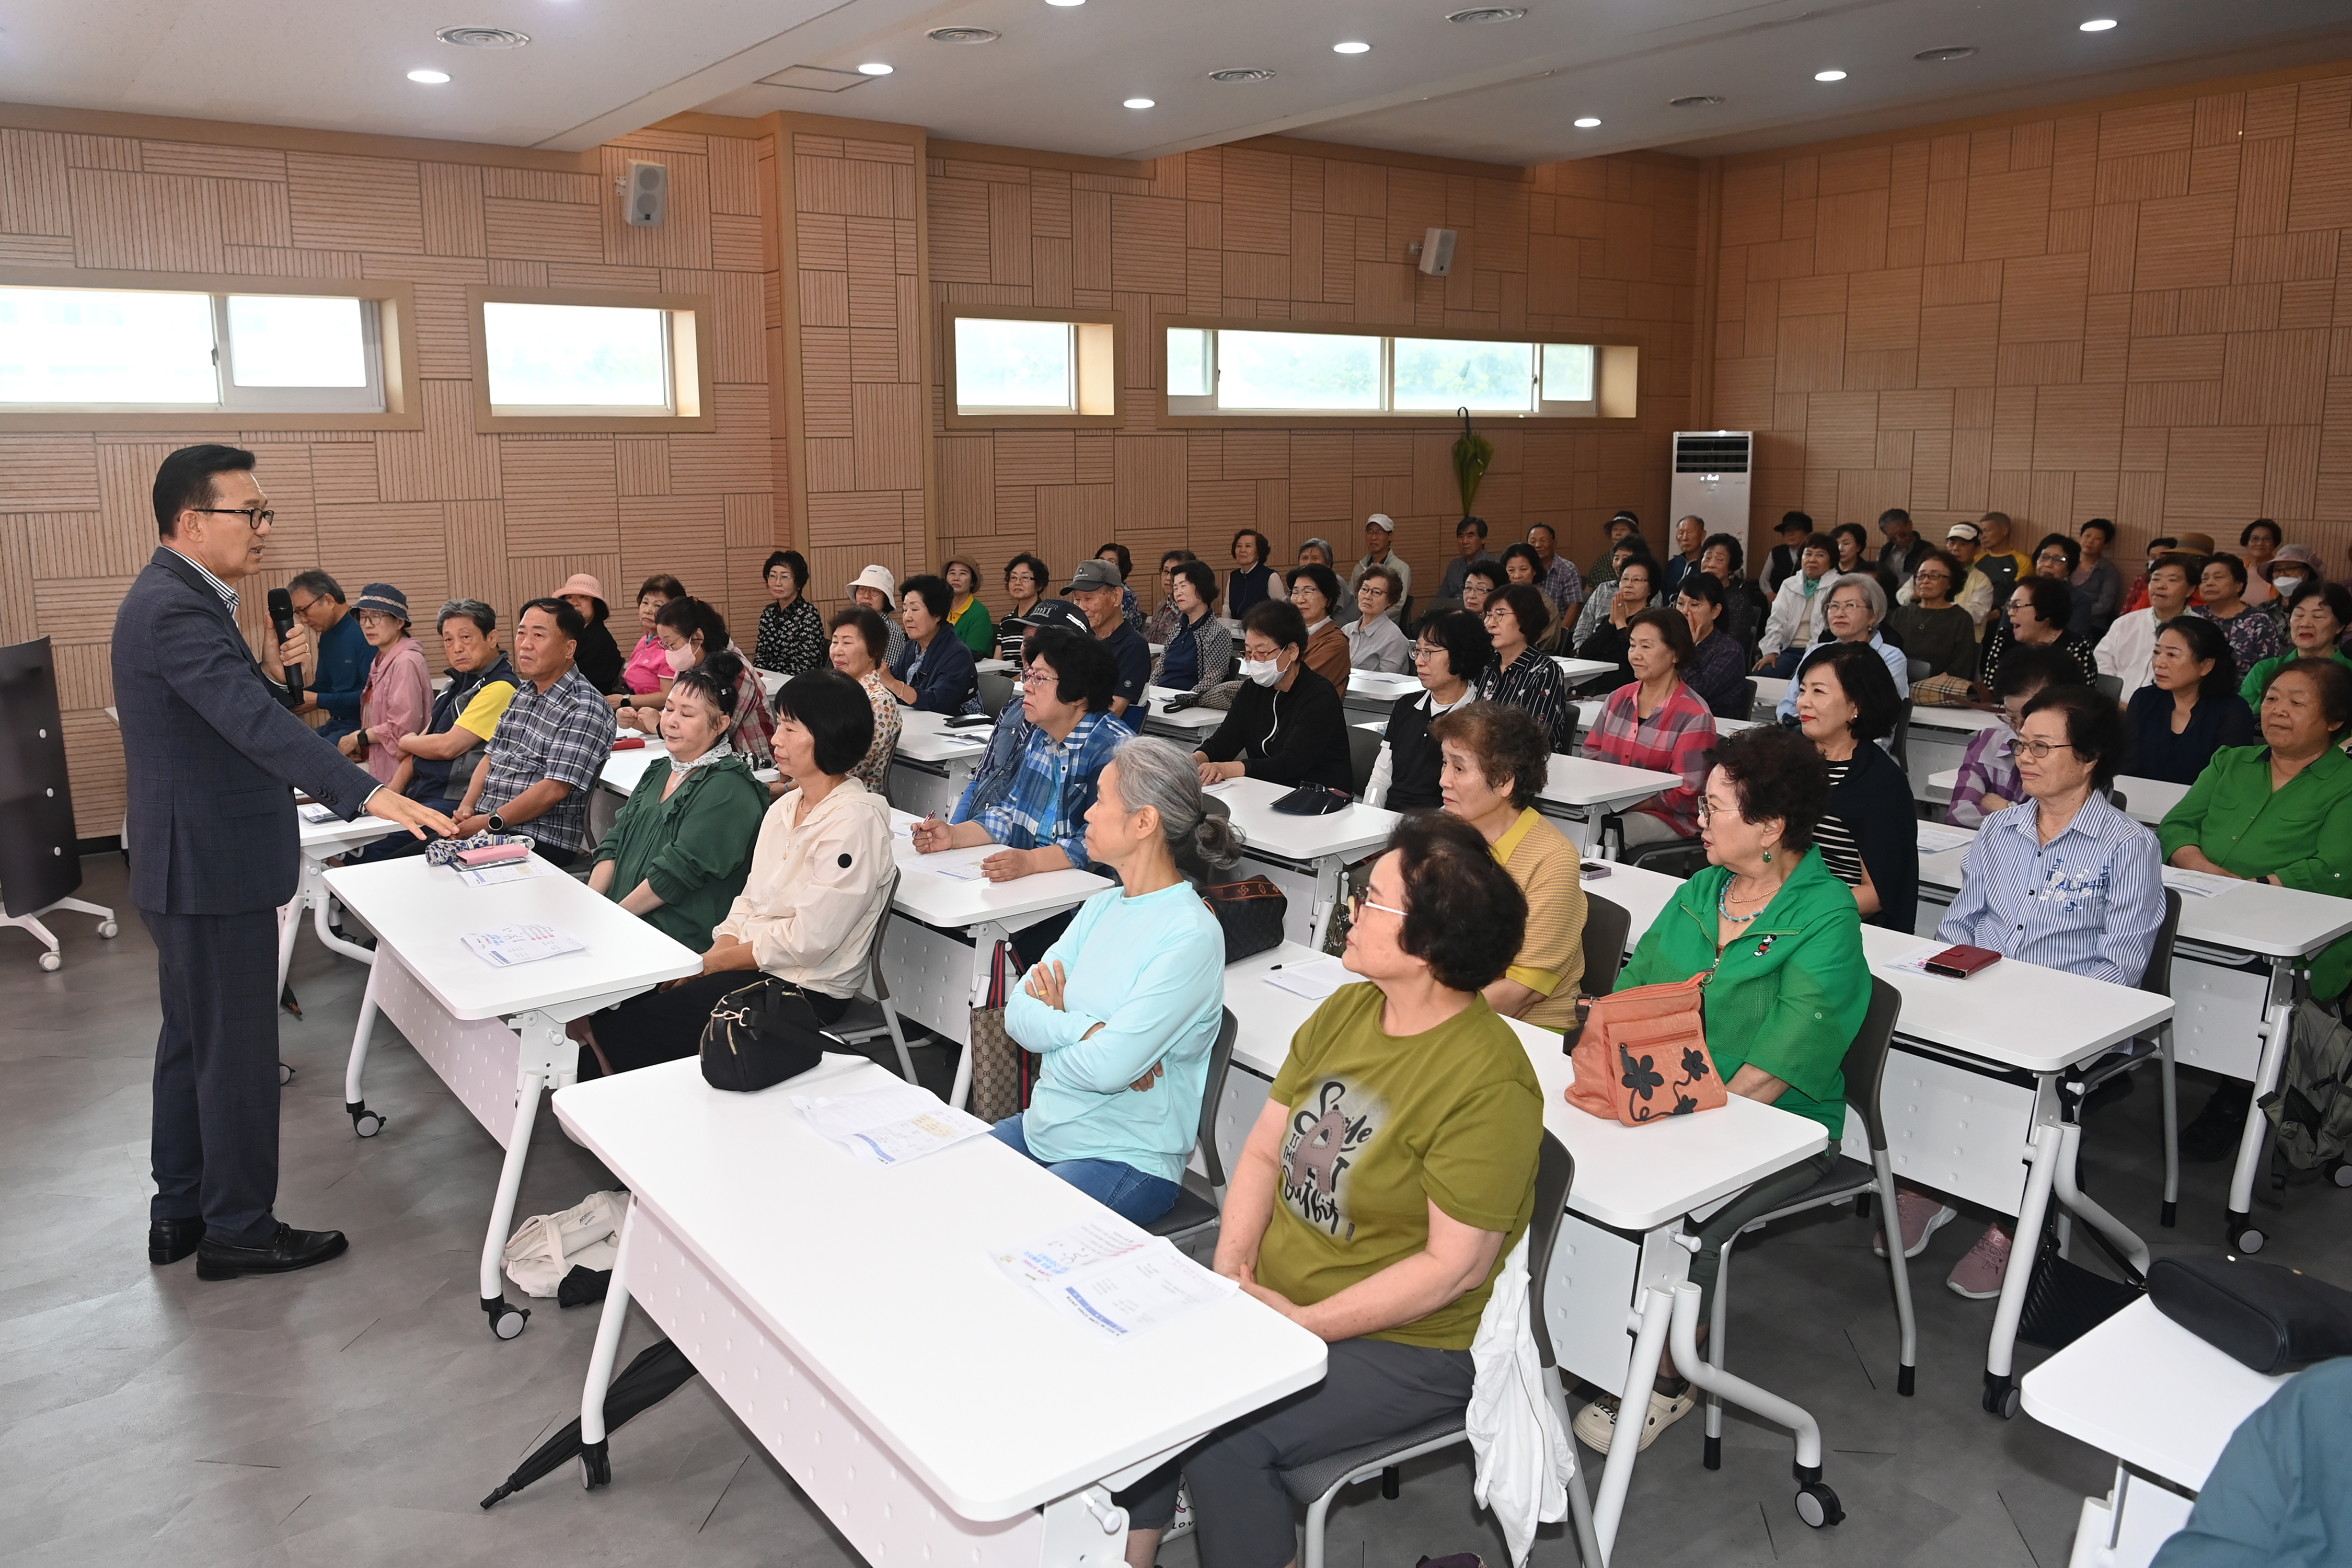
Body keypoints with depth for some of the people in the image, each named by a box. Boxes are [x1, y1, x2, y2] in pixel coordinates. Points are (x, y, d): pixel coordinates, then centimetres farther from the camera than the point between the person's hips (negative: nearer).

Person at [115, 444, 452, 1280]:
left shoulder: (177, 597, 12)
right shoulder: (176, 609, -22)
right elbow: (256, 720, -35)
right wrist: (369, 793, -43)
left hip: (190, 862, 11)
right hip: (212, 866, -11)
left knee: (193, 1040, 20)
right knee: (238, 1051, 1)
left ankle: (180, 1211, 33)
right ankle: (239, 1231, 14)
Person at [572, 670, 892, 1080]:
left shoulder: (855, 822, -17)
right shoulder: (784, 808, 11)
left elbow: (807, 941, -19)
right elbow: (749, 900, 13)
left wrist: (712, 963, -12)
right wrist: (717, 950, -6)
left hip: (803, 993, -8)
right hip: (745, 963, 8)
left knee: (623, 1028, -13)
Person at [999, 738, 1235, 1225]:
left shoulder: (1191, 937, -18)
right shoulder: (1101, 907, 7)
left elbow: (1107, 1068, -24)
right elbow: (1018, 1013, 0)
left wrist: (1056, 1022, -5)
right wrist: (1086, 1031, -18)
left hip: (1127, 1161, -7)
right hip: (1041, 1130, 8)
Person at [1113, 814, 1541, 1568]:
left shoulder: (1490, 1082, -21)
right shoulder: (1345, 1010, 2)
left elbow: (1456, 1266, -20)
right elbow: (1264, 1152, 8)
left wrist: (1305, 1325, -18)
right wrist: (1232, 1266, -7)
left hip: (1405, 1345, -7)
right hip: (1271, 1299, 7)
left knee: (1220, 1438, -23)